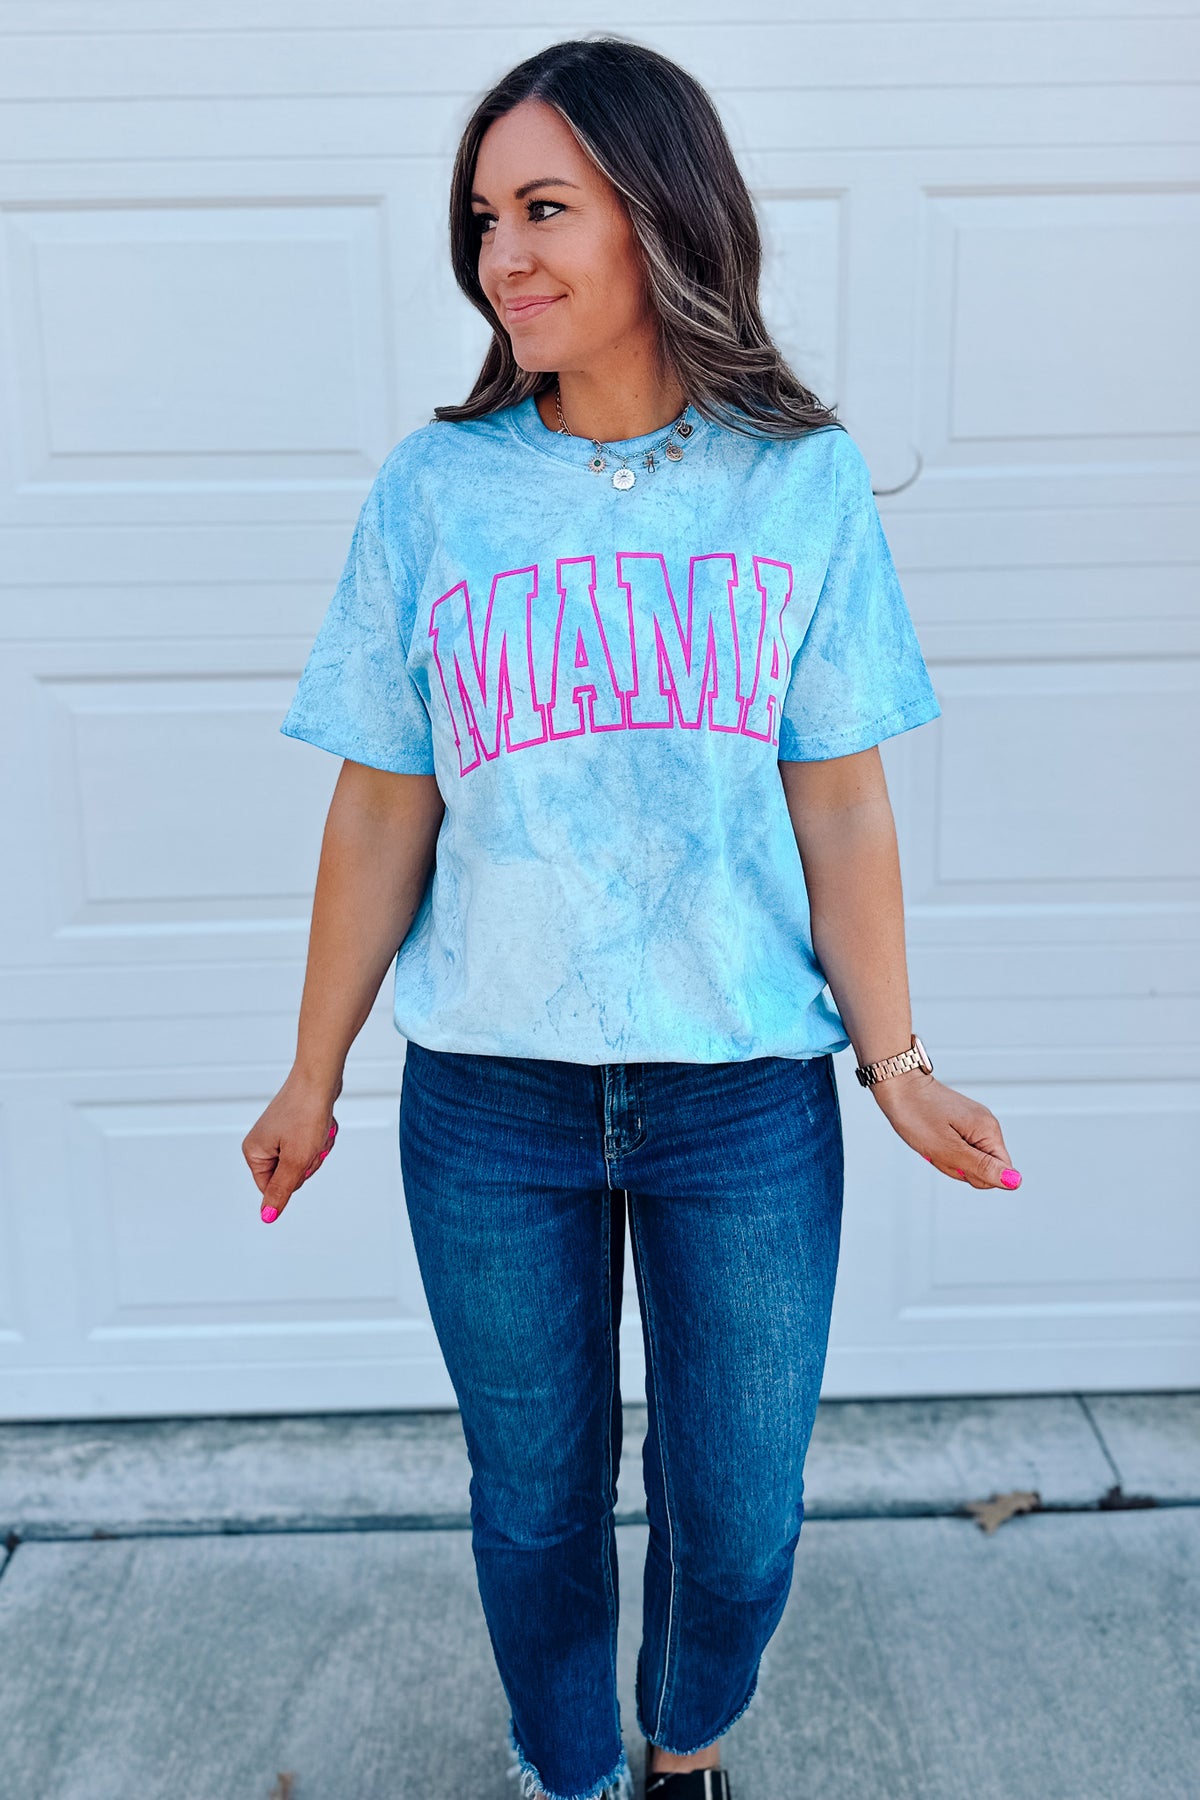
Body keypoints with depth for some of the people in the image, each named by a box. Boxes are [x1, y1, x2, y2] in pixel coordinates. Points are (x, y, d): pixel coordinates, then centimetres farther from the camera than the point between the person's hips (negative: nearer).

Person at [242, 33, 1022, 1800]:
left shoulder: (802, 481, -2)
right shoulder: (431, 490, -1)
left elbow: (842, 808, -1)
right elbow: (382, 811, 1)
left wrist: (895, 1064, -3)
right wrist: (312, 1078, 4)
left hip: (744, 1091, 0)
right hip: (491, 1098, 1)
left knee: (738, 1518, 12)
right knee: (538, 1496, 16)